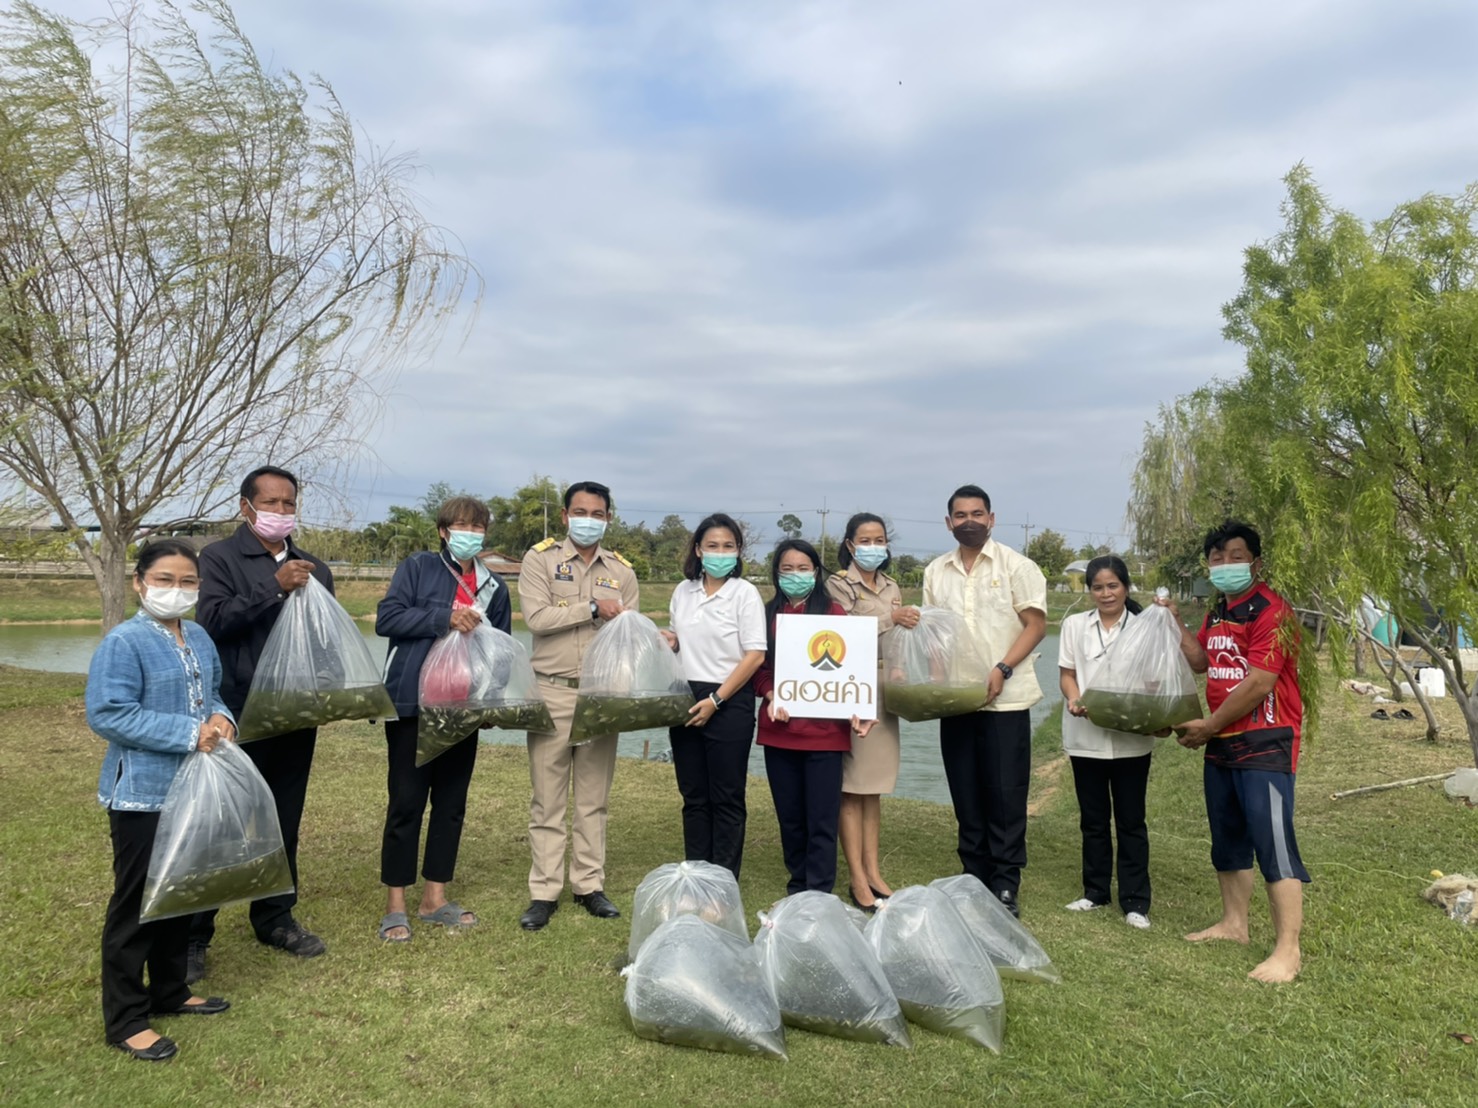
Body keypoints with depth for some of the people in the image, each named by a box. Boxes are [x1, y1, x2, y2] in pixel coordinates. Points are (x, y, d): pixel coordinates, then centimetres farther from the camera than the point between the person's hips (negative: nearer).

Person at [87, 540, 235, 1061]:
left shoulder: (199, 639, 6)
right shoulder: (122, 642, -16)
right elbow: (106, 714, -23)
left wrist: (221, 718, -6)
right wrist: (188, 733, -25)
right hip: (141, 794, -7)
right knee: (135, 903, 3)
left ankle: (170, 992, 35)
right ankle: (125, 1019, 17)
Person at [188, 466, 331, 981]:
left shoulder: (314, 567, 14)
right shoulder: (219, 557, -1)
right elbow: (213, 620, -17)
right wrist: (276, 588, -23)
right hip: (239, 714, -4)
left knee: (284, 822, 14)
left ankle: (276, 918, 27)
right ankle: (193, 935, 15)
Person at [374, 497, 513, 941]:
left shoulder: (494, 587, 12)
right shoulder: (417, 567, 0)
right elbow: (387, 618, -12)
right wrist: (445, 617, -19)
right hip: (412, 704, -5)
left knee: (452, 802, 10)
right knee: (407, 801, 0)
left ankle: (434, 898, 22)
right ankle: (395, 905, 12)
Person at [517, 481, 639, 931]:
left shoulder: (621, 571, 9)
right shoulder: (541, 558, 0)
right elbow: (536, 617, -14)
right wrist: (593, 609, -12)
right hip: (553, 692, -3)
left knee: (594, 798, 10)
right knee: (548, 799, 3)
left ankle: (589, 885, 20)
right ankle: (544, 892, 12)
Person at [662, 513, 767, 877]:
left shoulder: (745, 593, -7)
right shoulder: (683, 591, 8)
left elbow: (755, 655, -11)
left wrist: (715, 700, -15)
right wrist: (668, 641, -3)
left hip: (729, 703, -5)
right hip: (686, 701, 5)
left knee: (726, 798, 4)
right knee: (693, 796, 11)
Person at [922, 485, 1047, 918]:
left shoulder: (1015, 566, -2)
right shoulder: (935, 572, 10)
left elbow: (1036, 625, -5)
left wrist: (1001, 670, -16)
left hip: (1005, 700, -4)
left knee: (1006, 797, 1)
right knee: (966, 798, 10)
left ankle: (1006, 887, 11)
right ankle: (975, 880, 21)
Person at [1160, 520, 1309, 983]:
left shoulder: (1270, 611, -15)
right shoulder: (1218, 611, 13)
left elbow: (1258, 684, -20)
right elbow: (1201, 661, 23)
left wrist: (1207, 726, -12)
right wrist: (1175, 621, 12)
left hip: (1265, 744, -9)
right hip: (1222, 743, 9)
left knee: (1272, 842, -10)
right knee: (1228, 838, 17)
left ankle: (1288, 950, -3)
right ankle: (1233, 923, 31)